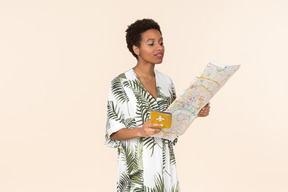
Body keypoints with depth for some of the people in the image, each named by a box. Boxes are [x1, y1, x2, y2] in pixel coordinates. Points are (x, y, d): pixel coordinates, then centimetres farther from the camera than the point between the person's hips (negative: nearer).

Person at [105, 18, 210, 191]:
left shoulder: (166, 82, 8)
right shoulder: (121, 83, -9)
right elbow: (114, 131, -10)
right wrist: (141, 131, -27)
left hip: (165, 164, 5)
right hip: (137, 166, -5)